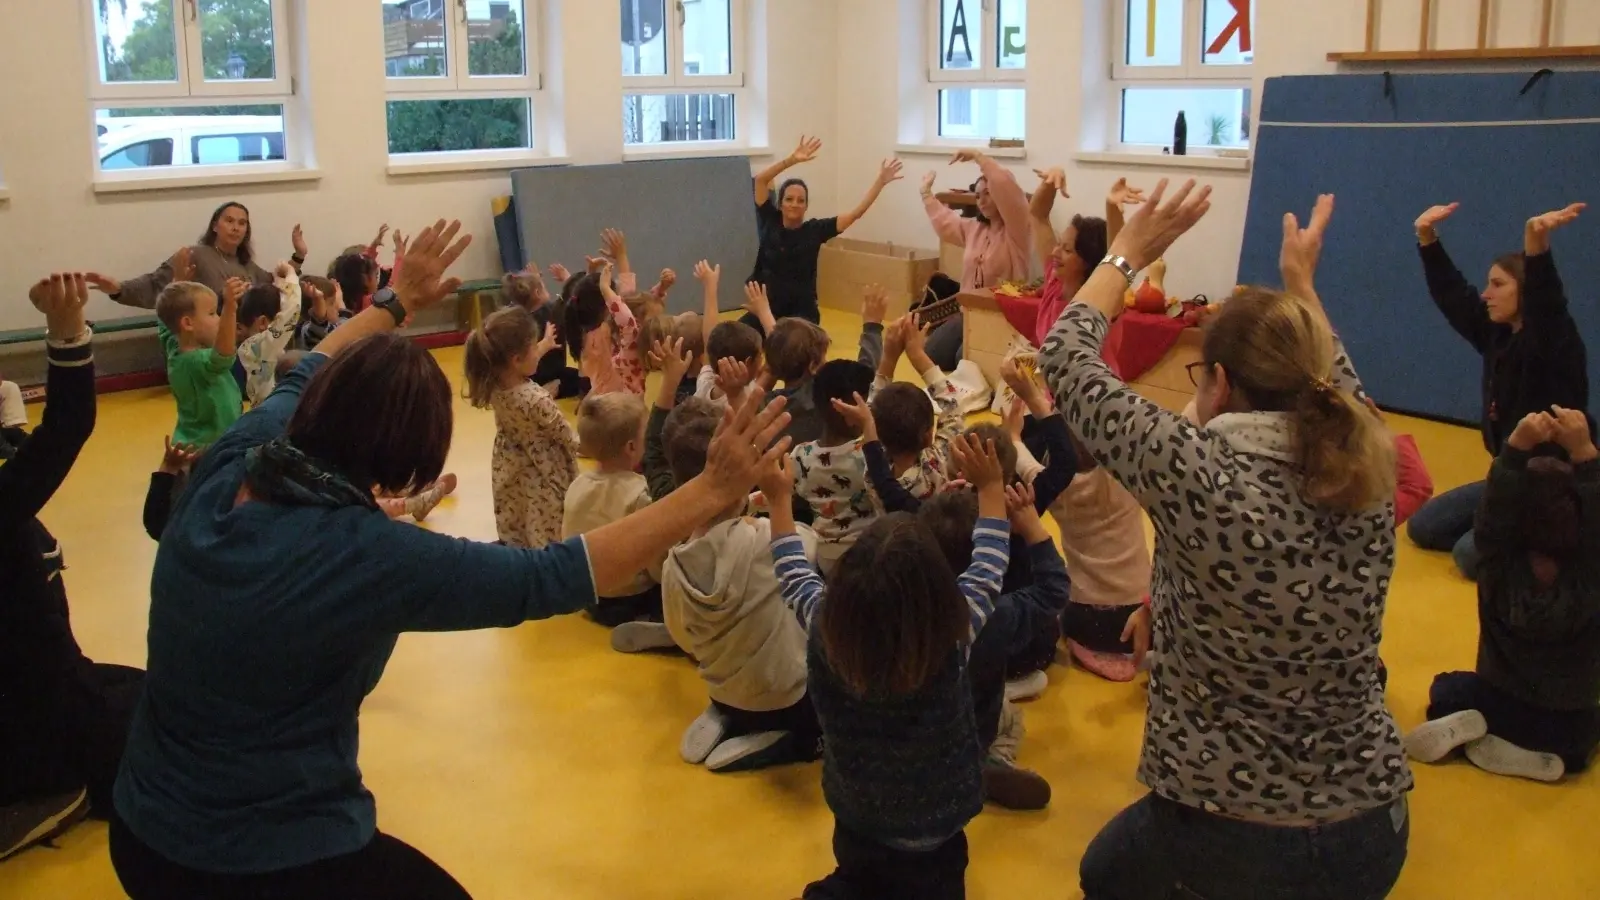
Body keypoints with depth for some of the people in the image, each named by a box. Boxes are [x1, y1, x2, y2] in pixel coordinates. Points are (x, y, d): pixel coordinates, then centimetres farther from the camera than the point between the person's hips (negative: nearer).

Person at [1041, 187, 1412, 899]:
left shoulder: (1201, 479, -21)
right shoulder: (1367, 477, -7)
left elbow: (1066, 361, -7)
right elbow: (1337, 383, 18)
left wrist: (1126, 253, 4)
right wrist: (1301, 282, 27)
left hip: (1230, 839, -5)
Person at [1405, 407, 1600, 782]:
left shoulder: (1500, 567, -24)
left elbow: (1492, 513, -26)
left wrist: (1517, 446, -41)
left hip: (1502, 703, 1)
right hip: (1569, 726, -1)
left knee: (1444, 690, 33)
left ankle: (1469, 724, 1)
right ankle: (1536, 753, 5)